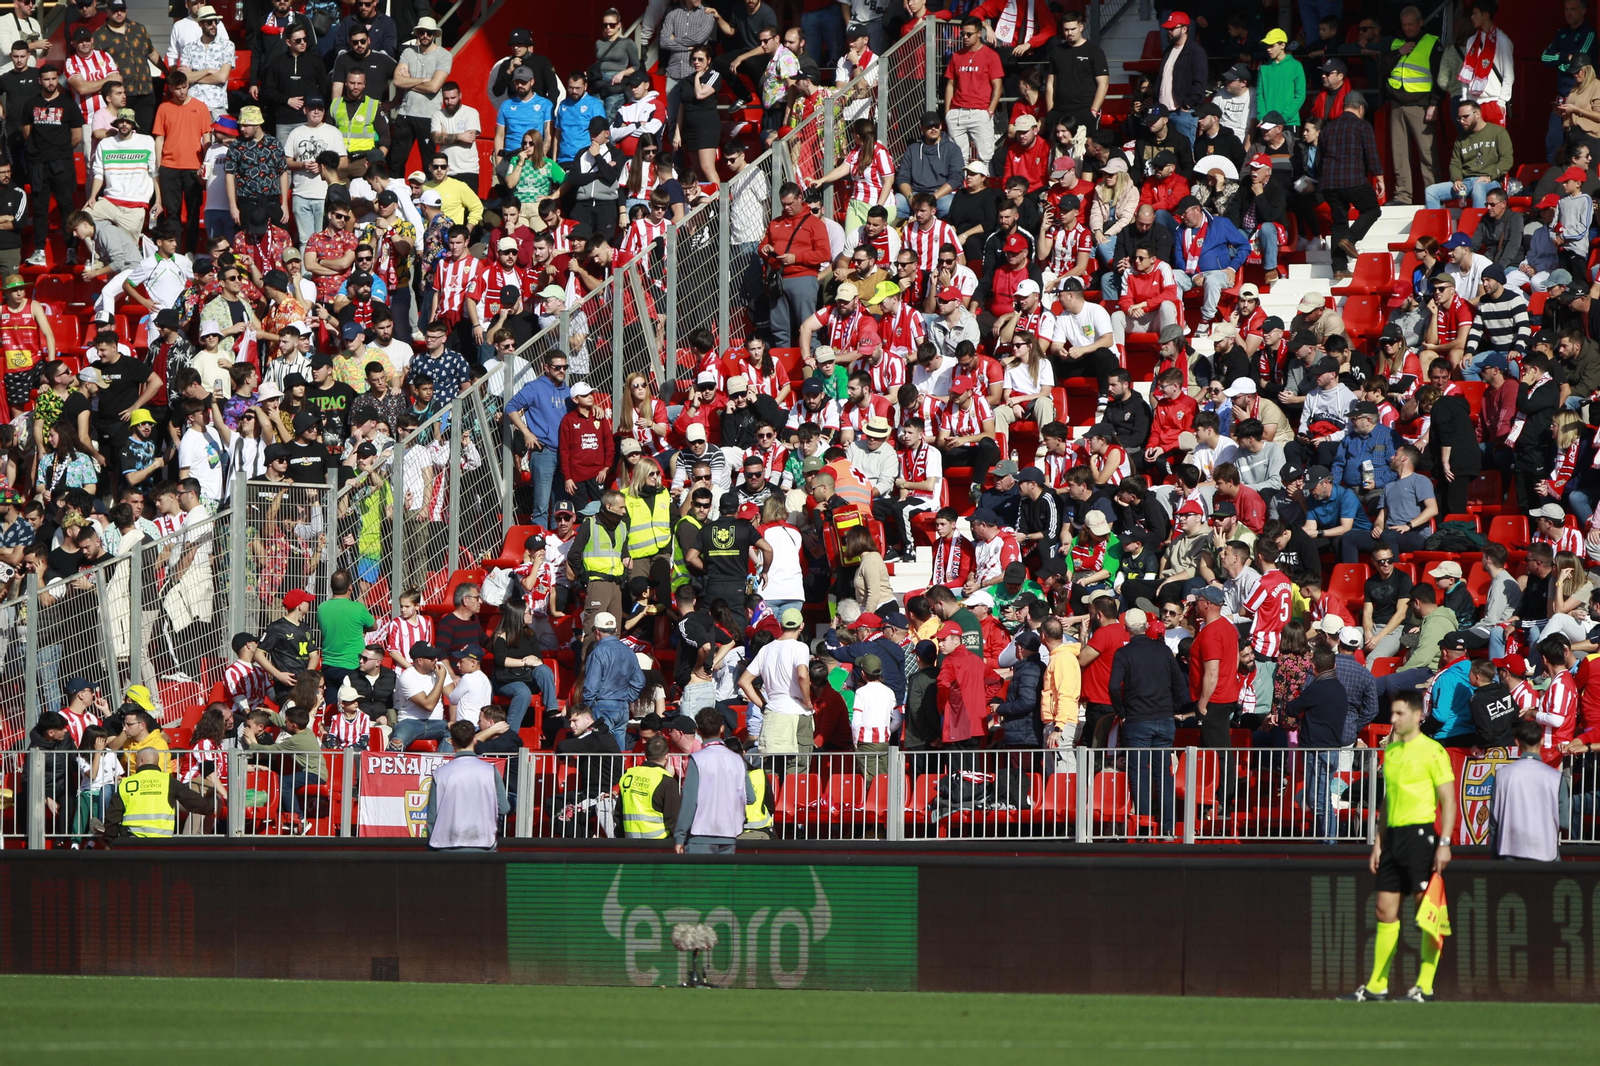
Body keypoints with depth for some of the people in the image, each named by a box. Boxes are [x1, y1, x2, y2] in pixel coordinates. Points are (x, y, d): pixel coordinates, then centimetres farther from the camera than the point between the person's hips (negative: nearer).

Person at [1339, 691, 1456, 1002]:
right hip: (1393, 836, 8)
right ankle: (1376, 986, 10)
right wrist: (1379, 842, 18)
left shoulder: (1432, 751, -6)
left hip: (1420, 834, -8)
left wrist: (1444, 843, -16)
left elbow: (1448, 800, -8)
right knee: (1385, 910, 7)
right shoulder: (1390, 751, 15)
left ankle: (1425, 986, -3)